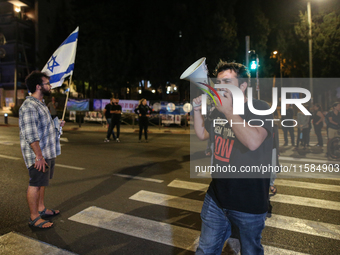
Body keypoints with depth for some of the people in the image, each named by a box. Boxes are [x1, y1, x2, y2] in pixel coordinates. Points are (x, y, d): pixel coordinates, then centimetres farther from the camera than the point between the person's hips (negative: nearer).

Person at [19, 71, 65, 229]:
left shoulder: (40, 103, 15)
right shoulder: (29, 106, -19)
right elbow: (30, 135, -24)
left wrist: (56, 124, 14)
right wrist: (39, 156, -25)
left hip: (48, 153, 10)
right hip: (38, 155, -10)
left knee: (42, 182, 20)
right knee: (35, 184, 1)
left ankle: (41, 209, 35)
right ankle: (34, 218, 14)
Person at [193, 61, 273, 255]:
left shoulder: (261, 109, -15)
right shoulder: (219, 110, 5)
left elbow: (253, 141, -33)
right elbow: (202, 134, 16)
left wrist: (229, 111, -26)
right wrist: (197, 109, 1)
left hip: (249, 203, -5)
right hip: (216, 197, 6)